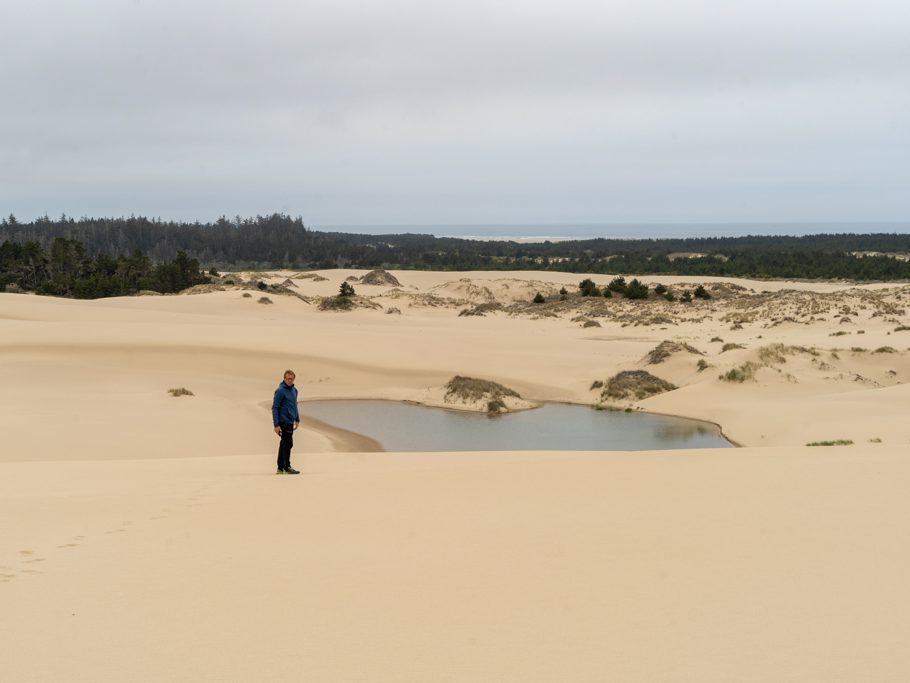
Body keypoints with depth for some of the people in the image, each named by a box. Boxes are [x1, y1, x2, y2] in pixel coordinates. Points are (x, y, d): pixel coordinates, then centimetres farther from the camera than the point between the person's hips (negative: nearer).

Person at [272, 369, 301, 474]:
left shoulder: (294, 390, 12)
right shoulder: (280, 391, -13)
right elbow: (275, 408, -15)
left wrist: (297, 419, 21)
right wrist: (276, 425, -19)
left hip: (290, 422, 8)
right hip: (283, 422, -8)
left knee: (284, 444, 11)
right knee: (288, 444, -8)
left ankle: (280, 468, 16)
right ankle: (286, 467, -3)